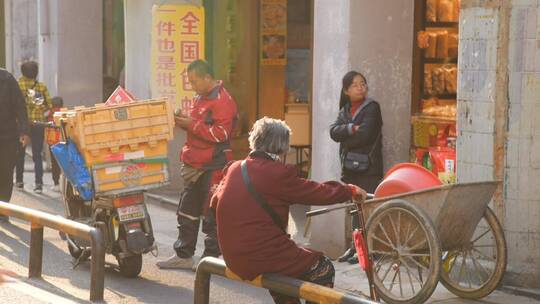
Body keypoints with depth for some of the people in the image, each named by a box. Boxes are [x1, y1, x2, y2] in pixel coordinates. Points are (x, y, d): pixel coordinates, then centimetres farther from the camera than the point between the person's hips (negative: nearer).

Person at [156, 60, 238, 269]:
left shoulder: (222, 100, -14)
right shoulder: (200, 99, 16)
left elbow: (220, 133, -22)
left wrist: (191, 124, -19)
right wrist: (184, 122, 7)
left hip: (213, 167, -10)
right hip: (194, 165, 10)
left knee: (211, 215, -2)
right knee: (187, 212, 13)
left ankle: (212, 257, 8)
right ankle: (183, 255, 21)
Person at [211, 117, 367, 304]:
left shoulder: (234, 168, 5)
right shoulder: (278, 173, -15)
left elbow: (215, 203, 18)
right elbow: (320, 193, -8)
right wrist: (352, 191, 8)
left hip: (234, 257, 8)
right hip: (262, 258, -8)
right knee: (323, 268, 10)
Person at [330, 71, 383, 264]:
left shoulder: (372, 107, -3)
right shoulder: (345, 110, 15)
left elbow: (365, 134, -15)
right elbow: (333, 132, 0)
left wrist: (345, 142, -2)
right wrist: (351, 128, -17)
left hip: (369, 167, -6)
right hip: (350, 167, 6)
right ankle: (356, 246, 15)